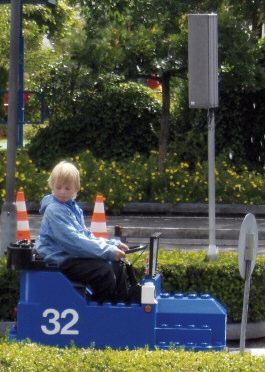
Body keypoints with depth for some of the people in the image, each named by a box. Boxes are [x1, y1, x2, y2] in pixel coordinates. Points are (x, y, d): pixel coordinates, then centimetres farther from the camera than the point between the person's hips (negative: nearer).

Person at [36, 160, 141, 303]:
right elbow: (73, 240, -24)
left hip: (77, 255, 10)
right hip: (62, 259, -10)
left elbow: (86, 235, 20)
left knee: (117, 264, 10)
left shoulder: (73, 207, 15)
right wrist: (108, 251, -24)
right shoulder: (54, 210, -17)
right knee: (103, 271, -24)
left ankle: (128, 298, 18)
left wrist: (112, 244, 5)